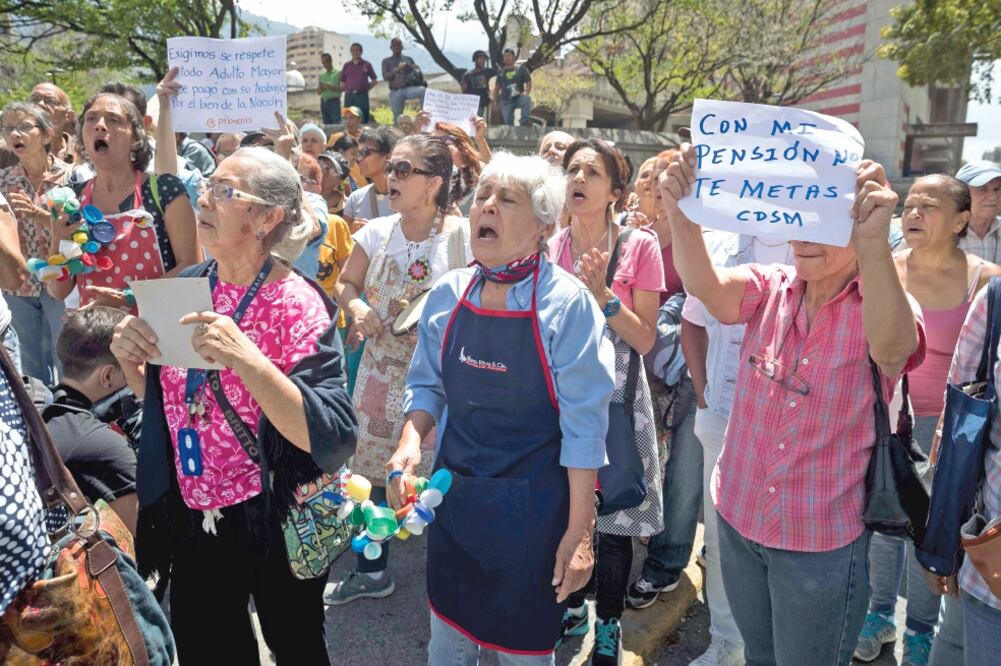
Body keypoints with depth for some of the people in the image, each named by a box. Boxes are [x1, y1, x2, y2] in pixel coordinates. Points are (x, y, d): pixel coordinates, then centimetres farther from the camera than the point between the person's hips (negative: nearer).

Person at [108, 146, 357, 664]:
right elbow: (157, 400, 11)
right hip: (191, 516, 5)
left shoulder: (296, 305, -19)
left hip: (272, 523, -5)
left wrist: (245, 359, -37)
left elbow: (333, 441, -28)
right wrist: (129, 358, -10)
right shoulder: (187, 286, -2)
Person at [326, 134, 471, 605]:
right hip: (382, 372, 5)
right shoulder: (377, 232, 1)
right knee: (375, 471, 14)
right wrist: (356, 307, -8)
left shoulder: (462, 236, -12)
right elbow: (346, 283, 13)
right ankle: (371, 572, 34)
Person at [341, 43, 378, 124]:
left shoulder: (367, 65, 7)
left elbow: (374, 80, 9)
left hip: (362, 95, -2)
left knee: (363, 120, -3)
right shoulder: (347, 65, 12)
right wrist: (347, 90, 3)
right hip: (349, 96, 2)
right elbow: (342, 82, 16)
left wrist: (366, 88, 1)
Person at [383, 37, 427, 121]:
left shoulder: (408, 59, 17)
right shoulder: (386, 61, 14)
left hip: (409, 89, 0)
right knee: (398, 118, -3)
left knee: (424, 90, -30)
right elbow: (385, 76, 0)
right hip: (396, 92, 1)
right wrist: (397, 69, -13)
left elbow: (417, 73, 11)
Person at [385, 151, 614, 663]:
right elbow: (426, 384, 9)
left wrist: (579, 530, -13)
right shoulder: (448, 294, -1)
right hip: (454, 499, 4)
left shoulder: (567, 304, -15)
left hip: (532, 507, -4)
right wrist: (411, 440, -11)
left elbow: (583, 427, -14)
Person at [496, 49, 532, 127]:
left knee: (526, 99, -36)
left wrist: (526, 92, -18)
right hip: (506, 101, 2)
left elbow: (529, 82, 2)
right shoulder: (501, 72, 13)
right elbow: (496, 88, 15)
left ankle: (524, 122, -32)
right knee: (508, 123, -3)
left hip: (519, 98, -2)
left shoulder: (521, 69, 6)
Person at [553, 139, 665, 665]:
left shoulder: (639, 247, -9)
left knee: (613, 517, 6)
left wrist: (603, 295, -21)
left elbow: (646, 339, -9)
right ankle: (573, 606, 39)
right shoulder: (548, 248, 1)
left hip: (616, 396, -3)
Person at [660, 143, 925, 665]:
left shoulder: (882, 305, -13)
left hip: (822, 540, -3)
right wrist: (679, 215, -43)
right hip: (738, 517, 4)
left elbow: (890, 348, -37)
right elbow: (706, 287, -23)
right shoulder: (770, 288, -3)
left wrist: (875, 246, -54)